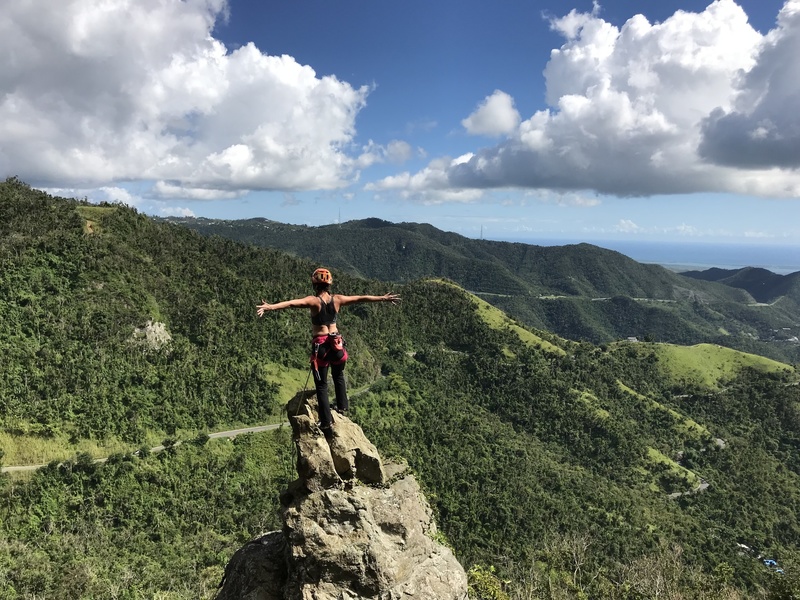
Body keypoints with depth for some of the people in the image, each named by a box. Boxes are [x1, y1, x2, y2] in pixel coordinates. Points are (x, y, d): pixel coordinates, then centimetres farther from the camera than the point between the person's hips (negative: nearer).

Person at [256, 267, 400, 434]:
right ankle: (343, 407, 37)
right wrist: (383, 298, 19)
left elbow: (291, 303, -27)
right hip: (336, 342, 4)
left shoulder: (313, 301, -12)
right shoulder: (337, 299, 0)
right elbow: (362, 298, 9)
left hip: (320, 344, -4)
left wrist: (270, 306, -36)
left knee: (321, 384, 3)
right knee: (338, 376, 28)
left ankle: (326, 422, 2)